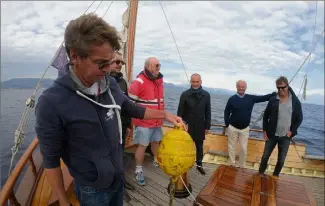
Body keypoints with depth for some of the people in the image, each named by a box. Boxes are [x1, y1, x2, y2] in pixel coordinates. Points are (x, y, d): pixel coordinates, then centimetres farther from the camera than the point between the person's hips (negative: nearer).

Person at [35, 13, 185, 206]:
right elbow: (51, 159, -16)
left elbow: (133, 109, 7)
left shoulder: (110, 84, -9)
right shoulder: (52, 103, -25)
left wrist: (164, 114, -1)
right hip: (91, 189, -4)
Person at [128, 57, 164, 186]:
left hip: (157, 121, 7)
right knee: (142, 145, 2)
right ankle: (138, 171, 19)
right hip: (144, 122, -7)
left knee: (156, 141, 23)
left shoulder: (159, 81, 9)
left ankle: (156, 160, 46)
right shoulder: (139, 82, -16)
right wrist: (135, 119, -11)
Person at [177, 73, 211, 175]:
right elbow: (180, 112, -4)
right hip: (187, 126, -2)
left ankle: (199, 165, 34)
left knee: (199, 146, 16)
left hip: (200, 126, 2)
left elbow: (208, 112, 3)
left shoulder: (206, 95, -2)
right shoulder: (185, 94, -7)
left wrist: (207, 126, 2)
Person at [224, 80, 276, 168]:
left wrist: (276, 93, -15)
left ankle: (242, 166, 27)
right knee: (232, 147, 9)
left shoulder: (251, 98, 0)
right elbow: (226, 112, -2)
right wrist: (227, 124, -6)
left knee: (243, 148, 10)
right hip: (233, 128, -2)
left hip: (245, 129, 2)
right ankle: (232, 165, 25)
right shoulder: (232, 99, -7)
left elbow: (264, 98, -3)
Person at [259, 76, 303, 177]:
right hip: (272, 135, 0)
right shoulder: (273, 100, -5)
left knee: (281, 160, 11)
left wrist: (292, 131, -4)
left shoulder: (295, 102, -4)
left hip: (285, 136, 0)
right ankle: (261, 173, 30)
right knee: (265, 156, 10)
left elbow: (299, 118, 4)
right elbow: (266, 116, 1)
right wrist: (265, 131, -2)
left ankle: (275, 176, 33)